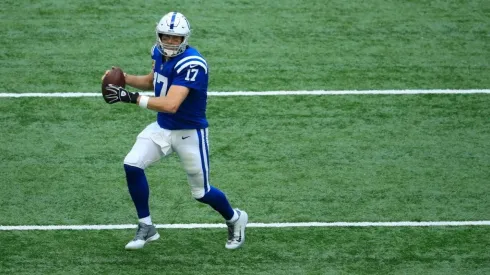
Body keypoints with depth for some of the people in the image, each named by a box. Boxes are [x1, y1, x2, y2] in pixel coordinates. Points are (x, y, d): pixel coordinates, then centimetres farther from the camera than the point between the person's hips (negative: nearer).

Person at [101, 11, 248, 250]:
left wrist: (131, 97, -39)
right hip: (162, 128, 7)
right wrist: (124, 78, -1)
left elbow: (170, 105, -39)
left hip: (190, 134, -7)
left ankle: (235, 220, 39)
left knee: (201, 193, 7)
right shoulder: (160, 53, -4)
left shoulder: (191, 64, -30)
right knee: (132, 165, -12)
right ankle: (146, 228, 3)